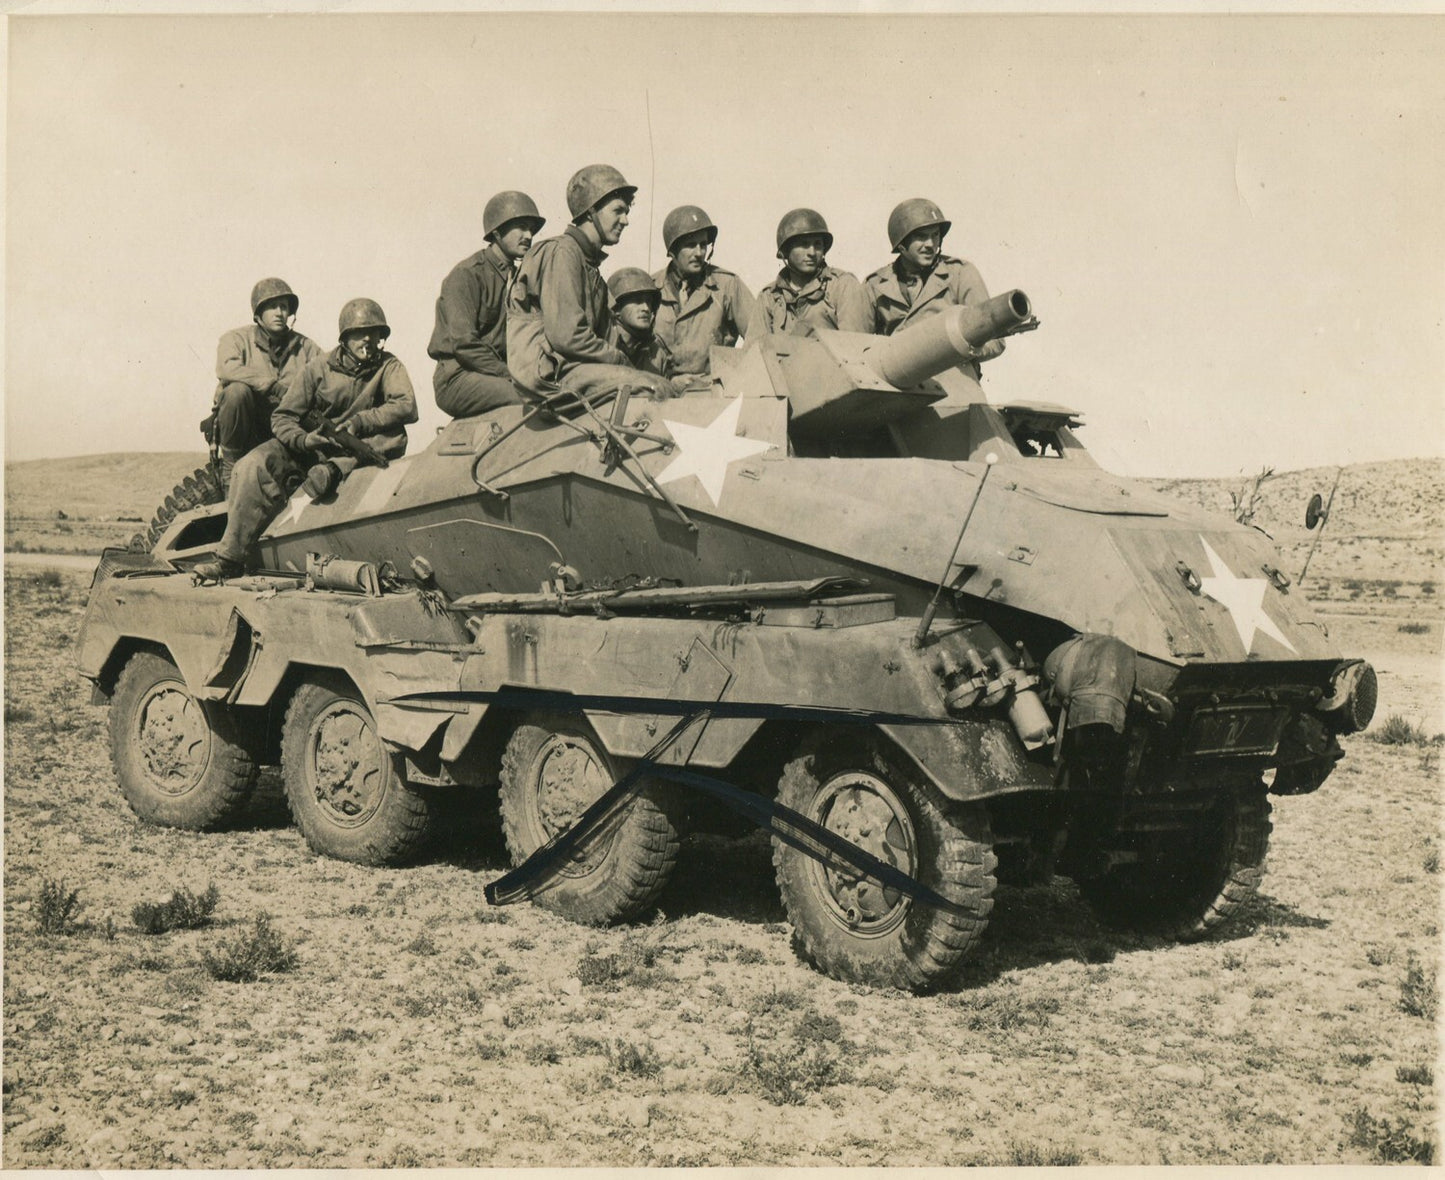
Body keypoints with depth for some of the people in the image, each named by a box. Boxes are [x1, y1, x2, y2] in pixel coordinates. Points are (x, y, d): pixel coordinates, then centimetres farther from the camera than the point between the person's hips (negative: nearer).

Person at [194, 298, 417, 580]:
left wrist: (360, 421, -28)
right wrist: (304, 440, -23)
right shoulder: (320, 367, 1)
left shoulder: (389, 367, 1)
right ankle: (230, 558, -26)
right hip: (309, 448, 0)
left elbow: (407, 406, -17)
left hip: (356, 450, 0)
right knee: (254, 465, -24)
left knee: (395, 436, -31)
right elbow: (282, 418, -1)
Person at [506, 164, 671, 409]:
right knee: (655, 389, -23)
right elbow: (566, 336, -17)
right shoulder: (562, 253, -6)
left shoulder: (591, 263, 25)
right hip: (548, 372, -9)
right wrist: (620, 358, -8)